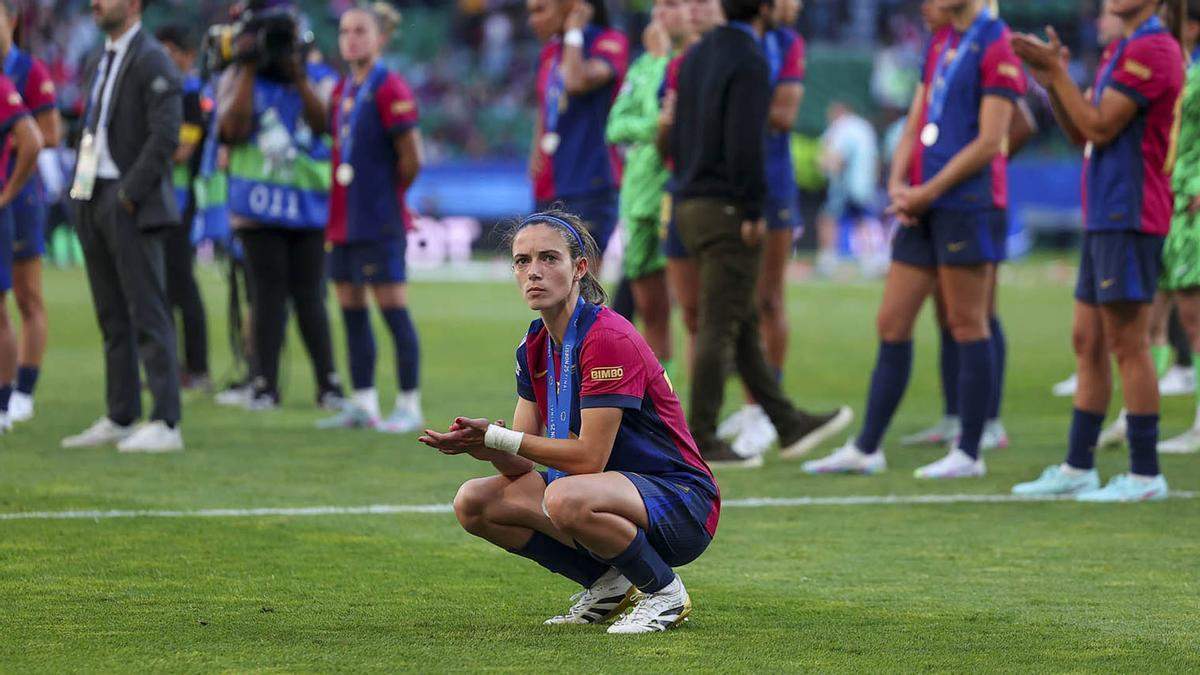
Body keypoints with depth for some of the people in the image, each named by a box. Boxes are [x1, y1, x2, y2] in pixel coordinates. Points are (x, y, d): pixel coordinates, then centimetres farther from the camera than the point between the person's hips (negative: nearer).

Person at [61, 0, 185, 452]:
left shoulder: (152, 62, -10)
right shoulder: (100, 64, 18)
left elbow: (166, 134, -17)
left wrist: (129, 195, -18)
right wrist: (80, 188, 11)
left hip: (132, 206, -9)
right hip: (95, 202, 9)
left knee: (147, 316, -9)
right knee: (112, 318, 11)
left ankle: (166, 424, -10)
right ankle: (120, 419, 15)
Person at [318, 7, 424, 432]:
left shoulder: (390, 90, -10)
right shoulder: (341, 90, 14)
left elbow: (411, 159, -12)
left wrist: (388, 193, 1)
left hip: (378, 222, -8)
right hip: (343, 219, 8)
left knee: (393, 310, -6)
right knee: (352, 311, 10)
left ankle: (409, 406, -4)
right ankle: (363, 404, 16)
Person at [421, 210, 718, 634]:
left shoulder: (607, 338, -20)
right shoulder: (535, 348, 7)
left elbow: (589, 457, -23)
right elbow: (521, 464, 3)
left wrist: (496, 438, -19)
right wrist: (475, 443, -18)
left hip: (681, 503, -9)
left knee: (565, 499, -38)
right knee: (473, 502, -1)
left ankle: (665, 592, -11)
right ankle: (606, 585, 7)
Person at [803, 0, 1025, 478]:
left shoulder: (996, 47, -9)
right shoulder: (939, 44, 17)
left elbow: (989, 142, -15)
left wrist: (927, 192, -12)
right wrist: (898, 185, 2)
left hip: (968, 202, -8)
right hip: (924, 207, 8)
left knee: (967, 326, -2)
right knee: (892, 324, 7)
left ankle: (969, 453, 5)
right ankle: (866, 448, 12)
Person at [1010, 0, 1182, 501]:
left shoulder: (1153, 50, -12)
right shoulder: (1121, 50, 19)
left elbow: (1099, 128, -16)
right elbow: (1079, 134, 18)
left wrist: (1057, 72, -10)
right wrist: (1051, 80, 4)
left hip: (1130, 221, -10)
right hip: (1103, 217, 10)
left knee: (1127, 346, -7)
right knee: (1088, 343, 11)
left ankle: (1145, 475, -3)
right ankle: (1078, 467, 16)